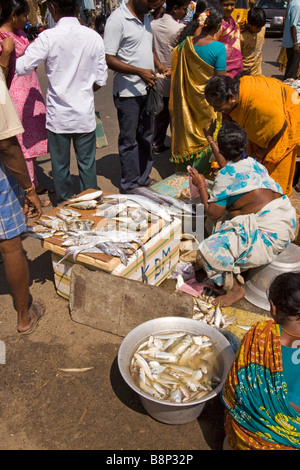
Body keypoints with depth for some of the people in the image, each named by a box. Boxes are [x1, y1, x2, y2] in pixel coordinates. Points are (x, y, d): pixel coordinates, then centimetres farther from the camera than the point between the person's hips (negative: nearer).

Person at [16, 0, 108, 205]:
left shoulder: (48, 37, -12)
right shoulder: (94, 37, -3)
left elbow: (21, 67, -14)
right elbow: (101, 80, 1)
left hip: (58, 115, -2)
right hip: (85, 113, 2)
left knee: (60, 166, 13)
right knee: (88, 164, 13)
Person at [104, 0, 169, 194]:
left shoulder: (146, 18, 14)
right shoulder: (117, 19, -12)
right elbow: (109, 59, -17)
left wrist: (158, 65, 5)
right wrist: (140, 72, -24)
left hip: (147, 89, 8)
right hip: (128, 92, -8)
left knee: (146, 137, 15)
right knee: (129, 140, 1)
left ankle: (144, 179, 28)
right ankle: (130, 185, 14)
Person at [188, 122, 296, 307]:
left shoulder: (225, 175, -16)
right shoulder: (253, 163, 8)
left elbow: (213, 213, -11)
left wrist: (201, 185, 2)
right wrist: (211, 141, 38)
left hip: (270, 233, -9)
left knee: (210, 249, -16)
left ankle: (236, 289, 3)